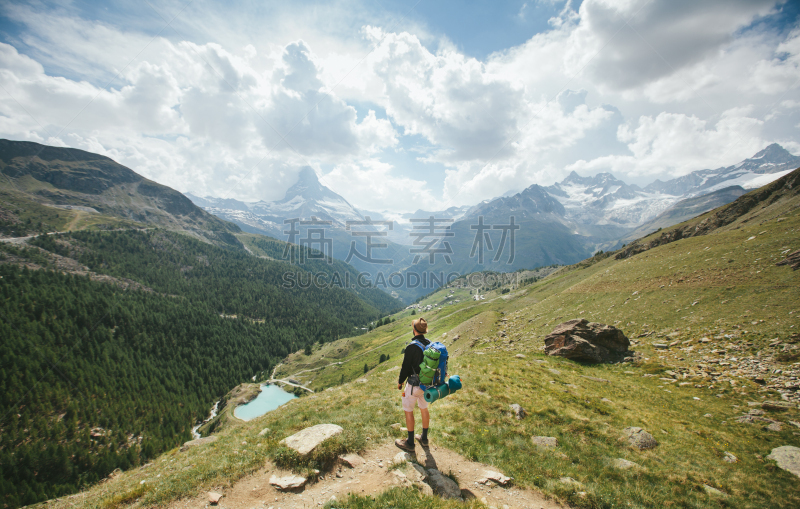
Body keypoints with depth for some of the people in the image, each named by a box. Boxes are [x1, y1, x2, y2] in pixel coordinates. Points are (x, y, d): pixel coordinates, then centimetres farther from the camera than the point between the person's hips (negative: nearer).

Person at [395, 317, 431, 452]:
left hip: (414, 384, -7)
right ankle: (424, 438, 35)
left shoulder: (412, 347, -24)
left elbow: (406, 367, -15)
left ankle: (410, 443, 20)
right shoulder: (430, 344, -3)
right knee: (424, 409, 21)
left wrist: (400, 382, 1)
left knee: (408, 411, 9)